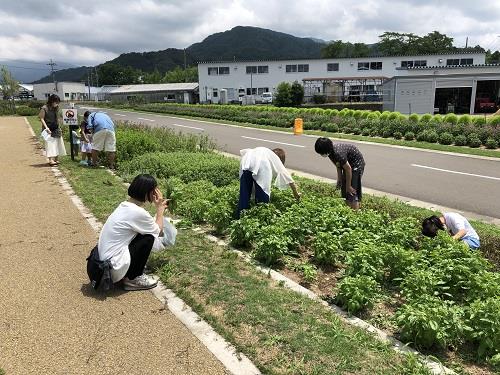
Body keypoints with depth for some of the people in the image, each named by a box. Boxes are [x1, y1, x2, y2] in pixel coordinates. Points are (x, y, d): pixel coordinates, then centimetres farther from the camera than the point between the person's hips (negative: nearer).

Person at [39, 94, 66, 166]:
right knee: (50, 144, -11)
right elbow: (41, 118, -11)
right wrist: (46, 127, -20)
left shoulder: (56, 109, 10)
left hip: (56, 130, 7)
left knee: (57, 144, 7)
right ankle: (51, 160, -16)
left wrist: (59, 127, 14)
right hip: (49, 130, -7)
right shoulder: (44, 109, -10)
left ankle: (56, 159, 14)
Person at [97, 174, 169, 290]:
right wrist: (160, 208, 6)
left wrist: (160, 208, 19)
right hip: (113, 268, -9)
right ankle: (132, 279, 5)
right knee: (149, 237, -6)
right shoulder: (137, 212, -21)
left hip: (104, 260, 9)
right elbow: (158, 229, -2)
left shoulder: (125, 205, 6)